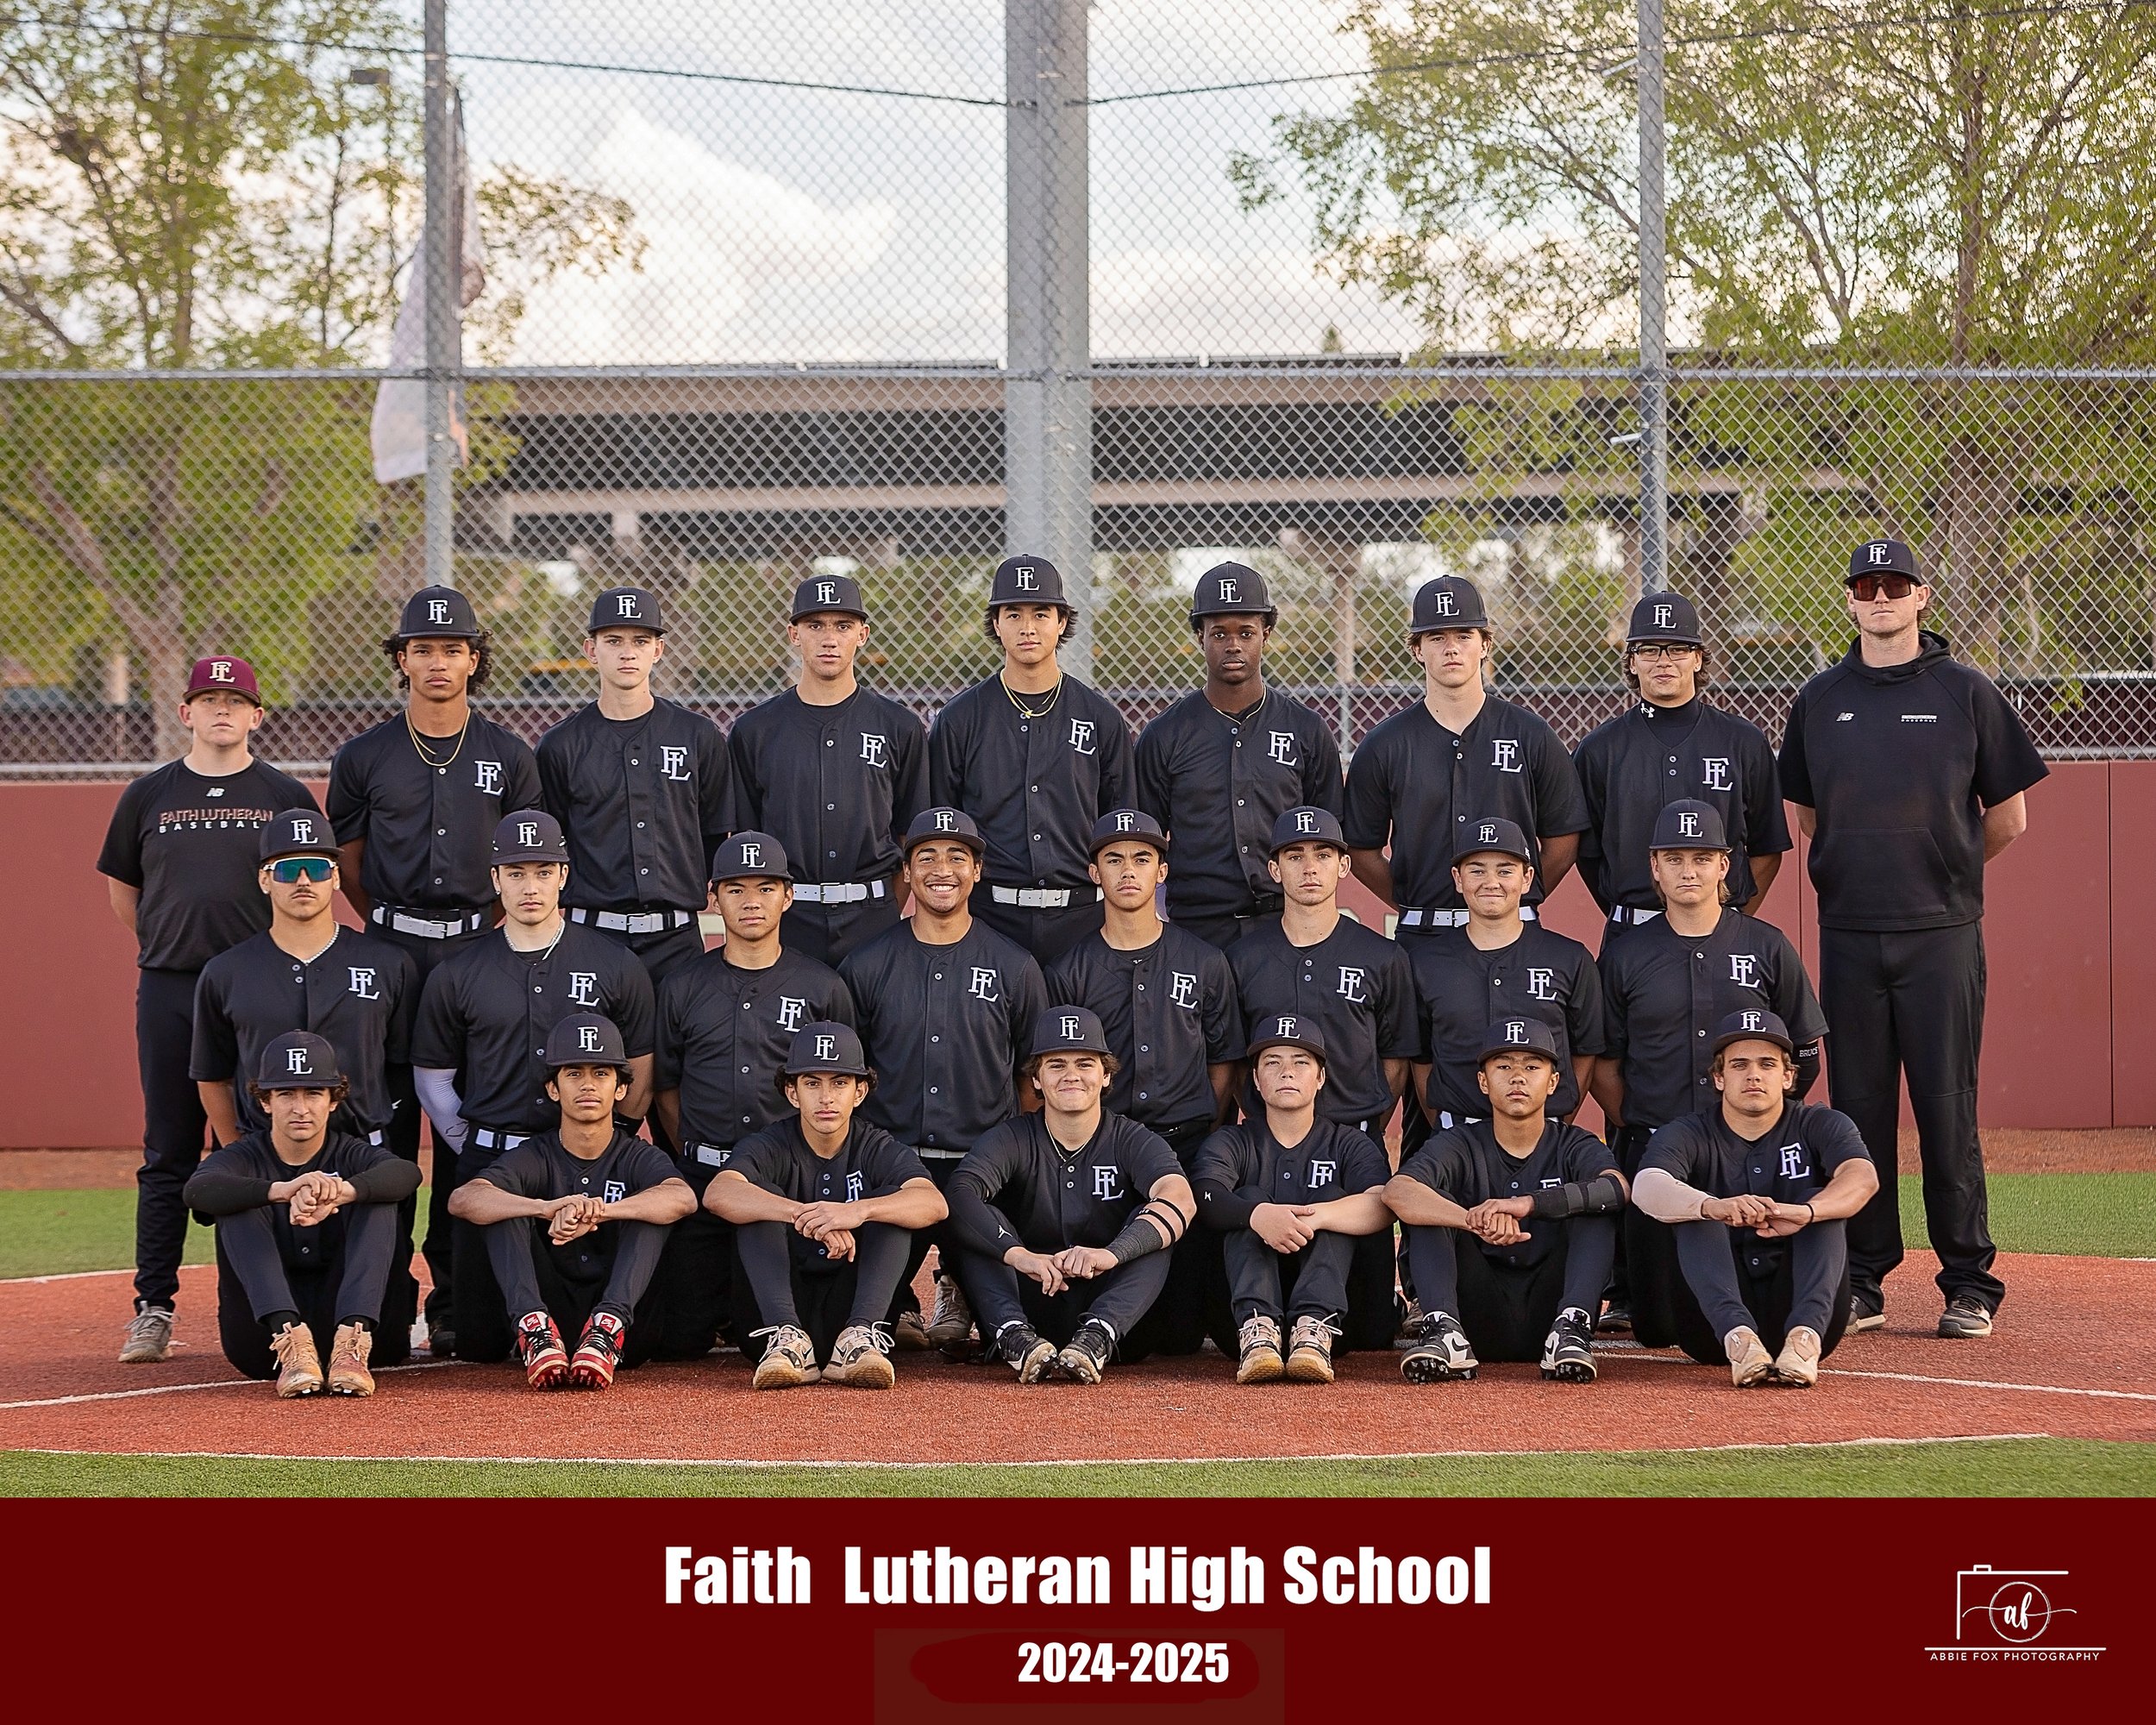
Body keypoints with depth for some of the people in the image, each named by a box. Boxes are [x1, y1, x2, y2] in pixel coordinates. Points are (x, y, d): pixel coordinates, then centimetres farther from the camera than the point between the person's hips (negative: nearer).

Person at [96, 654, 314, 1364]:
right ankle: (153, 1307, 5)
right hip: (169, 993, 1)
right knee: (168, 1153, 2)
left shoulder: (287, 797, 6)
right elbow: (122, 887, 19)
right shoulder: (148, 796, 10)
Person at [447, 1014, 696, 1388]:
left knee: (653, 1207, -19)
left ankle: (608, 1328, -40)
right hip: (547, 1309, 1)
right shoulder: (533, 1158, 5)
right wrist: (546, 1209, -38)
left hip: (628, 1328, -1)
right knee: (503, 1206, -15)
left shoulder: (639, 1158, 5)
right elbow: (462, 1200, -18)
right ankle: (534, 1328, -39)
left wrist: (600, 1210, -41)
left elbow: (683, 1198, -21)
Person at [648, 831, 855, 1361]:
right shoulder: (683, 988, 8)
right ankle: (719, 1302, 29)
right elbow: (666, 1089, 13)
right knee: (680, 1338, -4)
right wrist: (698, 1159, 5)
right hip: (703, 1177, 1)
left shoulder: (822, 988, 6)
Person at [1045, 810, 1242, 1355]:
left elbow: (1223, 1066, 13)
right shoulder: (1069, 972, 10)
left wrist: (1207, 1146, 2)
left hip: (1188, 1147, 0)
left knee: (1181, 1332, -11)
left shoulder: (1205, 963, 12)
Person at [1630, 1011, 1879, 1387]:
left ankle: (1805, 1335, -43)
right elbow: (1647, 1188, -20)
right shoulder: (1689, 1135, 4)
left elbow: (1864, 1177, -18)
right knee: (1696, 1213, -21)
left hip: (1795, 1309, 0)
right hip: (1713, 1325, 0)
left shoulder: (1820, 1126, 6)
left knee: (1822, 1203, -19)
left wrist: (1804, 1213, -41)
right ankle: (1737, 1337, -46)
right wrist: (1714, 1207, -43)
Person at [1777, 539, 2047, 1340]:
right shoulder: (1819, 701, 10)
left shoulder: (1967, 694, 2)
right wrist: (1864, 869, 11)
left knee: (1948, 1114, -2)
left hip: (1942, 935, -2)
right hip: (1849, 936, 3)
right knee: (1858, 1111, 4)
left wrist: (1941, 872, 12)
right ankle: (1861, 1281, 10)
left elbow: (2009, 818, 6)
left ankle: (1970, 1286, 4)